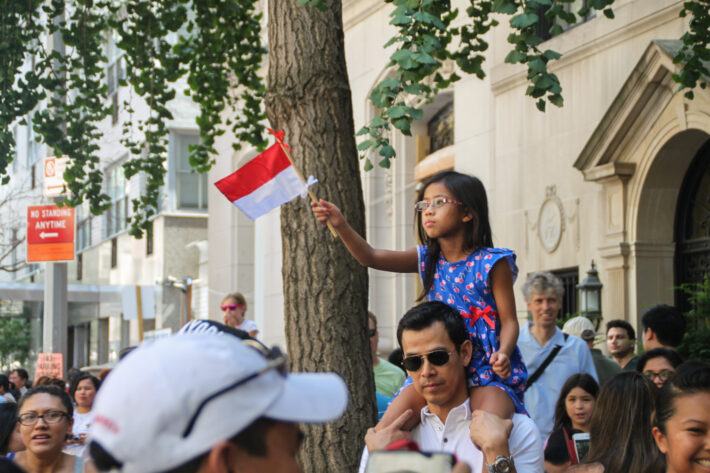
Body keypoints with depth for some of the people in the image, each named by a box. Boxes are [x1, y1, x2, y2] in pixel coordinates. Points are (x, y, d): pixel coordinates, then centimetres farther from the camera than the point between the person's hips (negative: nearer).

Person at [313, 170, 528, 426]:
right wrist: (341, 225, -15)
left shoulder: (491, 263, -6)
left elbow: (509, 320, -7)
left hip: (488, 369, -5)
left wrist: (503, 353, -28)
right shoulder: (428, 259, 9)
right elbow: (371, 257, 0)